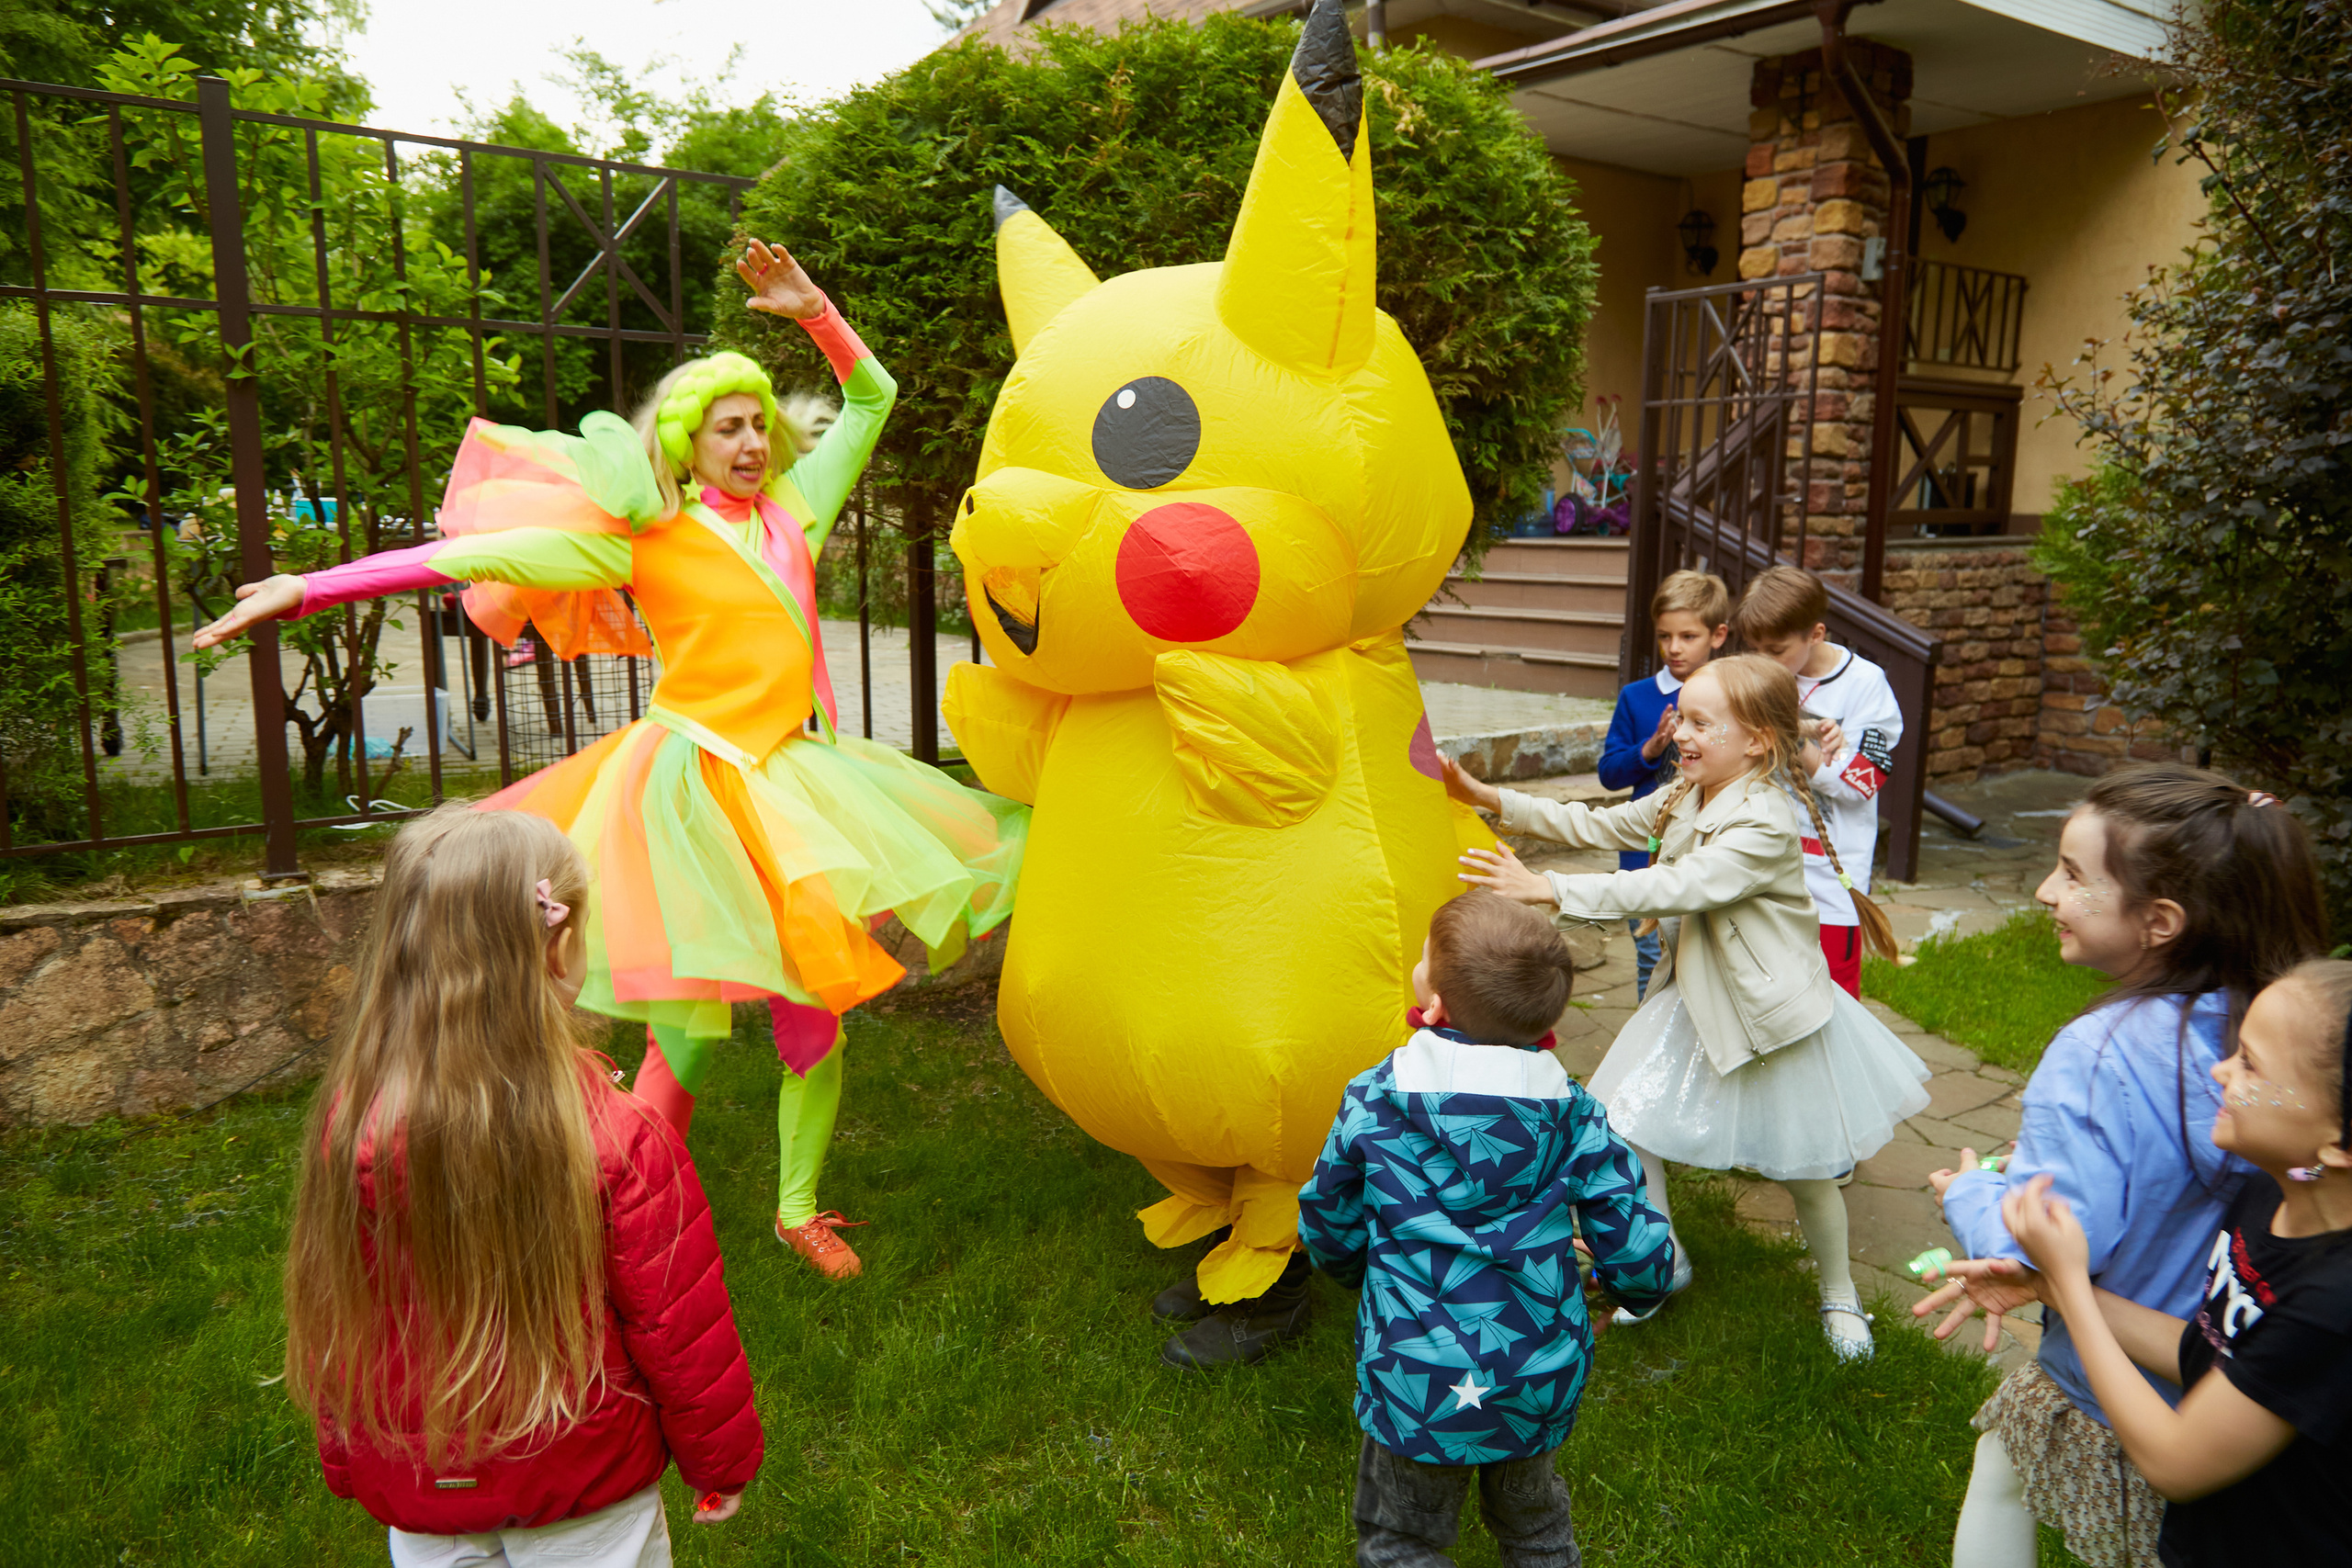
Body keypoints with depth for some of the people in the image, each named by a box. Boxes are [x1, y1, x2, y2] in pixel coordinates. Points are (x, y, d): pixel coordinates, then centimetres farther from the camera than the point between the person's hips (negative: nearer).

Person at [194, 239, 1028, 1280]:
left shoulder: (792, 504, 9)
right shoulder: (643, 536, -5)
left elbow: (871, 397, 19)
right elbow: (471, 552, -8)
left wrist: (813, 311, 4)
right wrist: (311, 588, -11)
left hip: (791, 779, 5)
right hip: (694, 784, -5)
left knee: (814, 1012, 9)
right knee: (689, 1033, -4)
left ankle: (799, 1210, 28)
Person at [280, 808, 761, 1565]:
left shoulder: (348, 1127, -17)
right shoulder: (620, 1139, -26)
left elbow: (325, 1325, -3)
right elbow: (683, 1332, -16)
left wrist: (347, 1464, 14)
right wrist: (722, 1460, 1)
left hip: (421, 1502, 3)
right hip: (587, 1500, -3)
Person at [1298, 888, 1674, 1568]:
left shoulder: (1372, 1103, -14)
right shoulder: (1573, 1114, -11)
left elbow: (1329, 1230, -1)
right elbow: (1636, 1255, -7)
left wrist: (1355, 1270, 22)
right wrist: (1640, 1284, 17)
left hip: (1418, 1384, -2)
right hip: (1541, 1379, 3)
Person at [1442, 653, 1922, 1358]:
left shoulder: (1764, 826, -27)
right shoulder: (1685, 799, 0)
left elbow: (1675, 888, -35)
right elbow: (1597, 826, 5)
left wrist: (1548, 888, -40)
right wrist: (1490, 797, -3)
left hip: (1771, 1016, -7)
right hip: (1694, 1001, 7)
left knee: (1805, 1171, 9)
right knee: (1625, 1123, 3)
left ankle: (1839, 1295, 36)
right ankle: (1665, 1261, 26)